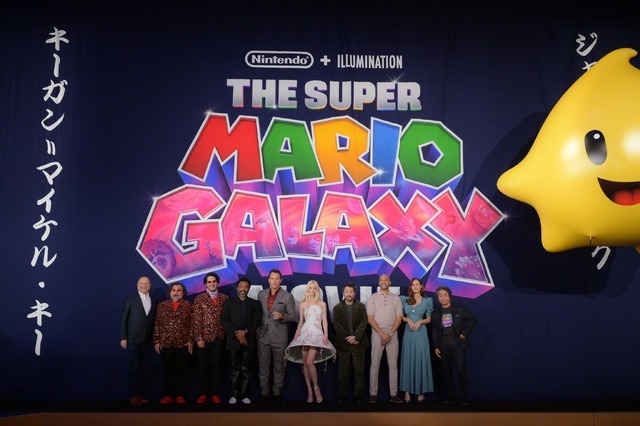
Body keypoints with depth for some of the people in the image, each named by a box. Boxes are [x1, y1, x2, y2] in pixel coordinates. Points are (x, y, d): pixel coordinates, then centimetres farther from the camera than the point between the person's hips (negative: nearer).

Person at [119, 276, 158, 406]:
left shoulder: (154, 301, 9)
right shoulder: (130, 299, 1)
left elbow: (154, 321, 8)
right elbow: (123, 319, 0)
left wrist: (156, 339, 2)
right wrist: (123, 338, -6)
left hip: (148, 340, 3)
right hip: (134, 339, -3)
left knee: (145, 369, 5)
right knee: (134, 368, -4)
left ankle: (142, 395, 12)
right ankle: (133, 395, 4)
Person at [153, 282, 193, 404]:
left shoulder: (188, 306, 4)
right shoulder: (162, 305, 7)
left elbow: (192, 324, 1)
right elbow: (157, 324, 6)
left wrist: (190, 341, -5)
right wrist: (157, 341, 1)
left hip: (183, 344, -1)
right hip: (165, 344, 1)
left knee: (181, 370, 4)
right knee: (168, 371, 7)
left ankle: (180, 395, 11)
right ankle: (168, 395, 14)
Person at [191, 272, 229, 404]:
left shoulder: (224, 298, 6)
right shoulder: (199, 299, 1)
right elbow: (196, 320, -4)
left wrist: (227, 335, 0)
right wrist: (199, 338, -10)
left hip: (219, 338, 1)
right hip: (203, 338, -1)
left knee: (216, 366, 5)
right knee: (203, 367, 4)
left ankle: (215, 394, 12)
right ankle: (203, 394, 12)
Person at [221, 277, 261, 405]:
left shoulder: (254, 304, 12)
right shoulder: (229, 303, 11)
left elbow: (256, 322, 3)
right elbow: (225, 321, 2)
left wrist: (245, 331, -11)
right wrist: (237, 333, -10)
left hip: (248, 340, 0)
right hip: (233, 340, 0)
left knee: (246, 369, 0)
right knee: (235, 369, 2)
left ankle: (245, 395, 3)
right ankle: (234, 395, 6)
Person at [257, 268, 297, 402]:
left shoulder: (287, 296, -3)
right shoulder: (261, 294, 8)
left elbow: (294, 316, -4)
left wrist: (282, 316, -22)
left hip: (279, 337, -3)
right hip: (263, 336, 3)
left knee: (279, 366, 5)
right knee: (263, 366, 6)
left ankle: (277, 393, 15)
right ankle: (264, 393, 15)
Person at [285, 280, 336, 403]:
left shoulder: (322, 304, 12)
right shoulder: (303, 304, 14)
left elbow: (324, 321, 8)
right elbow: (301, 321, 15)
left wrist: (326, 335, -5)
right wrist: (297, 332, -2)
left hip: (317, 333, -2)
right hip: (305, 333, 2)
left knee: (309, 362, -17)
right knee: (305, 363, -1)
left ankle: (316, 388, -4)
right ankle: (309, 390, 6)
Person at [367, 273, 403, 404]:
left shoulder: (396, 298, 8)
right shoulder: (373, 298, 4)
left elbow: (399, 319, 4)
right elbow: (370, 319, -2)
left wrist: (390, 334, -8)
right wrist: (382, 334, -11)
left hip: (392, 334, 2)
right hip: (377, 334, -2)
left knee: (393, 365, 2)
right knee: (375, 364, -3)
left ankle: (393, 394, 6)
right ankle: (373, 394, 0)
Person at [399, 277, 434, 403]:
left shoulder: (427, 301, 5)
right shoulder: (405, 300, 8)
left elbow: (429, 319, 5)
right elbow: (401, 316, 10)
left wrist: (420, 322, -12)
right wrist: (408, 320, -9)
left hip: (421, 333, -1)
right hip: (408, 333, 1)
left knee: (421, 360, -1)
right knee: (408, 360, 1)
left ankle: (421, 391, 5)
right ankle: (407, 391, 3)